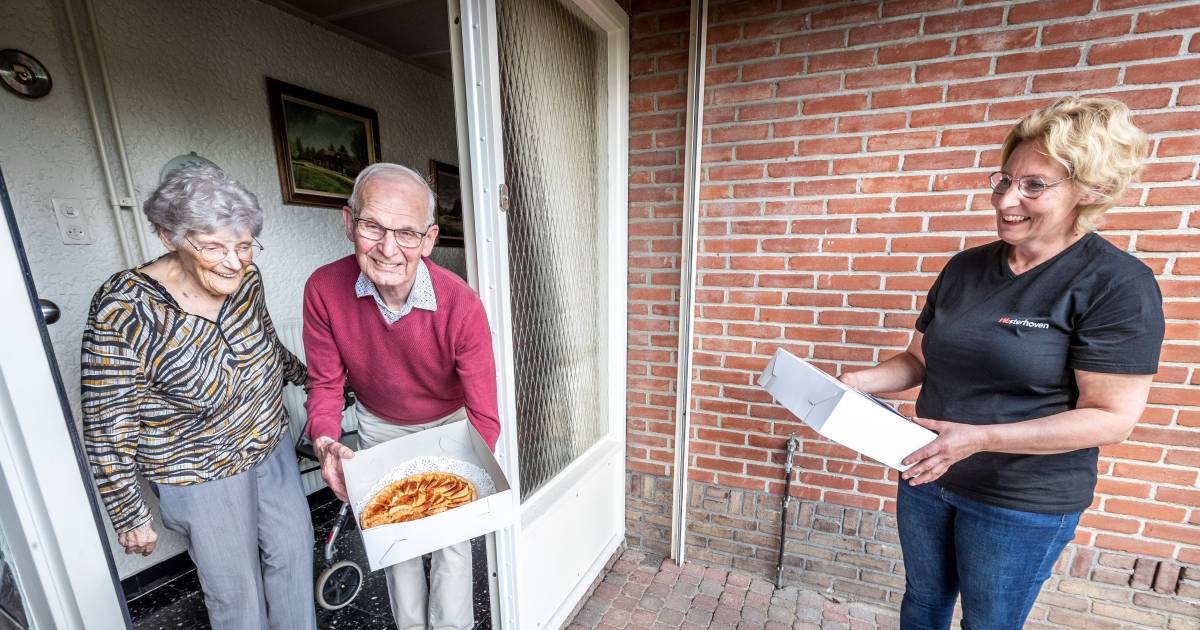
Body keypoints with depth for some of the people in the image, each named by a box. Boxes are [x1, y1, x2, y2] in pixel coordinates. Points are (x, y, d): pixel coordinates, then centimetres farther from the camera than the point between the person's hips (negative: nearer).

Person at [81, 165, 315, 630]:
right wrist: (130, 517, -8)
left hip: (272, 447, 5)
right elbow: (108, 429, -16)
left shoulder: (245, 278, -11)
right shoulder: (124, 311, -25)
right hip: (202, 476, -5)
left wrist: (301, 374, 22)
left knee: (294, 551, 21)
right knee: (237, 591, 15)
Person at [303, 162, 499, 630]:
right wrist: (325, 444, -28)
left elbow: (483, 414, -29)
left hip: (448, 424, -2)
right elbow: (325, 383, -11)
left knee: (451, 536, 9)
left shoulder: (461, 306, -34)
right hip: (378, 425, 3)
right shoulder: (324, 290, -25)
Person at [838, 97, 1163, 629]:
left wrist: (978, 437, -28)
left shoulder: (1118, 284, -15)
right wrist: (856, 382, -10)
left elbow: (1112, 417, -17)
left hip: (1023, 503, -4)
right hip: (925, 475, 4)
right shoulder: (965, 266, 0)